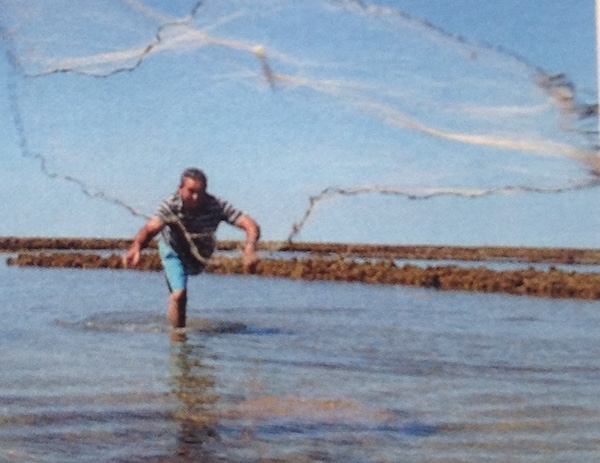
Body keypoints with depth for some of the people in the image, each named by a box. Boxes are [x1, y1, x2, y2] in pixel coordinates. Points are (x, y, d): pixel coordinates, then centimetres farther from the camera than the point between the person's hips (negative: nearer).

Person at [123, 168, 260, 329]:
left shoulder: (217, 206, -36)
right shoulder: (170, 205, -36)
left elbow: (251, 226, -43)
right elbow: (150, 228, -52)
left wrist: (250, 251, -63)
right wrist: (136, 247, -75)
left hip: (201, 252, 3)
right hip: (174, 250, -3)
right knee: (179, 294, -18)